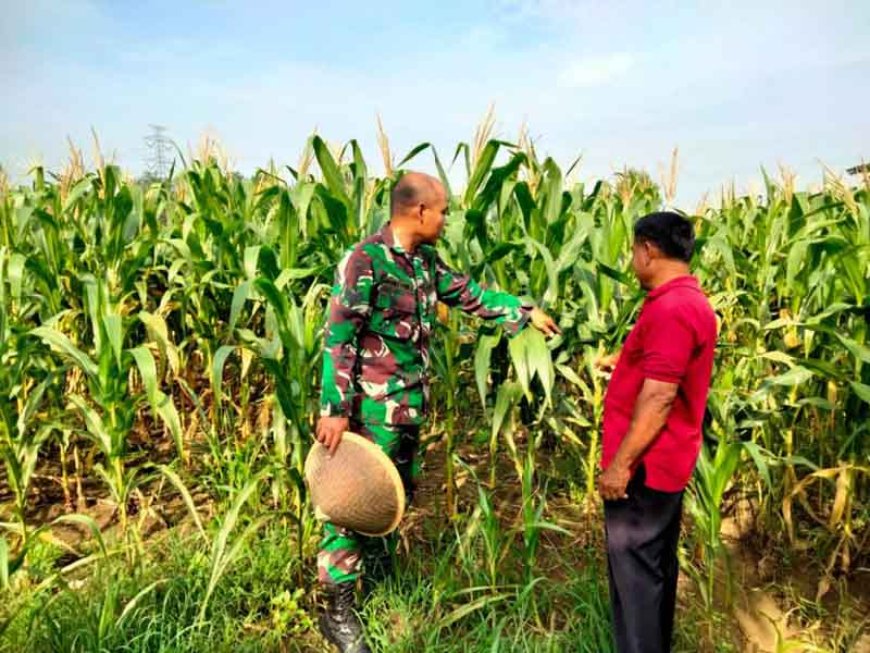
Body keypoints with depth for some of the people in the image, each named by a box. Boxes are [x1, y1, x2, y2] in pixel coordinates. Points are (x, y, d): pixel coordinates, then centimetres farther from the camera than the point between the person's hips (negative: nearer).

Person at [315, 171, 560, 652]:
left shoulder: (425, 261, 7)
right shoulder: (364, 261, -18)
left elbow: (470, 295, 20)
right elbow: (338, 338, -20)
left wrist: (526, 312, 22)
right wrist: (334, 410, -22)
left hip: (411, 404, 9)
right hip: (372, 406, -9)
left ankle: (379, 582, 42)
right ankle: (338, 608, 18)